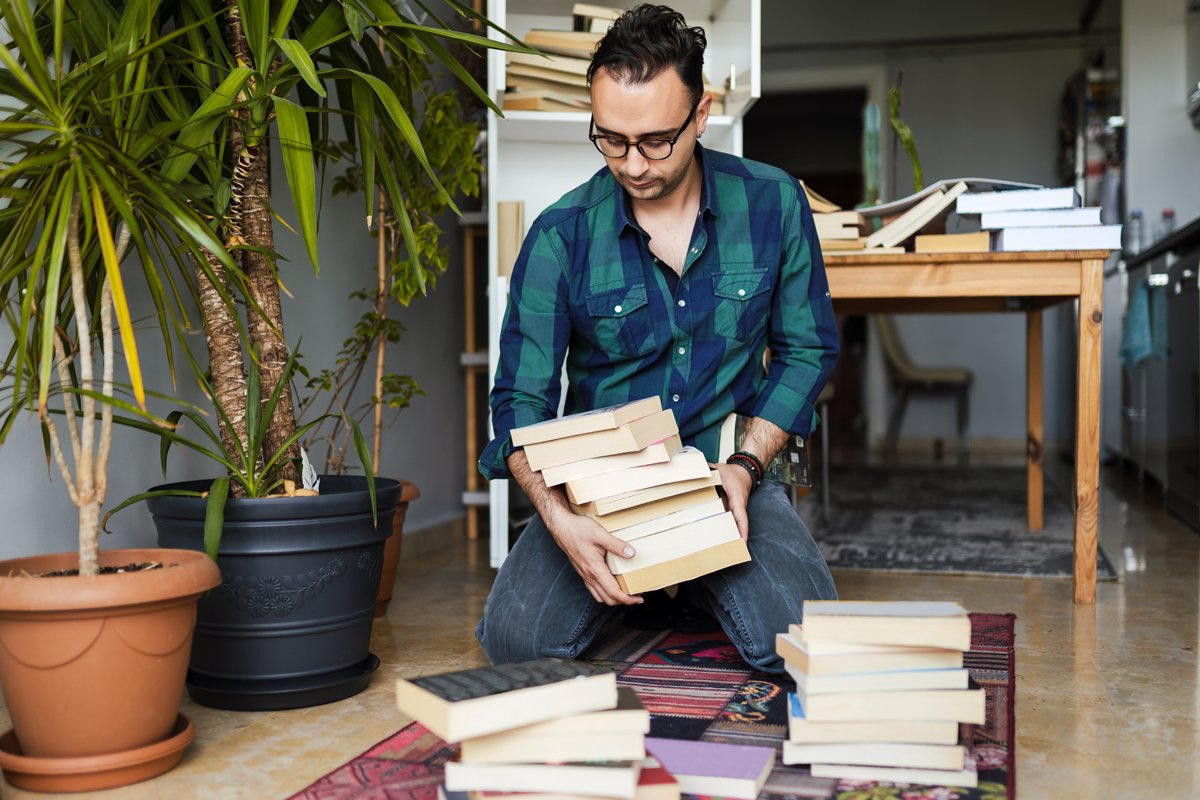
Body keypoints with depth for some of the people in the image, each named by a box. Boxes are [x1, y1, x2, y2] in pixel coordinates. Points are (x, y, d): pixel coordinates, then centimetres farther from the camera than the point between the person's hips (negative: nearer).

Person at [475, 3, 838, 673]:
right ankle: (634, 589, 13)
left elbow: (808, 349, 4)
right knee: (515, 642, -20)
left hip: (729, 473, 1)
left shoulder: (772, 203, -5)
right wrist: (558, 517, -26)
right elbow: (521, 399, -8)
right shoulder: (561, 236, -9)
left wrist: (747, 465, -11)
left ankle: (702, 587, 13)